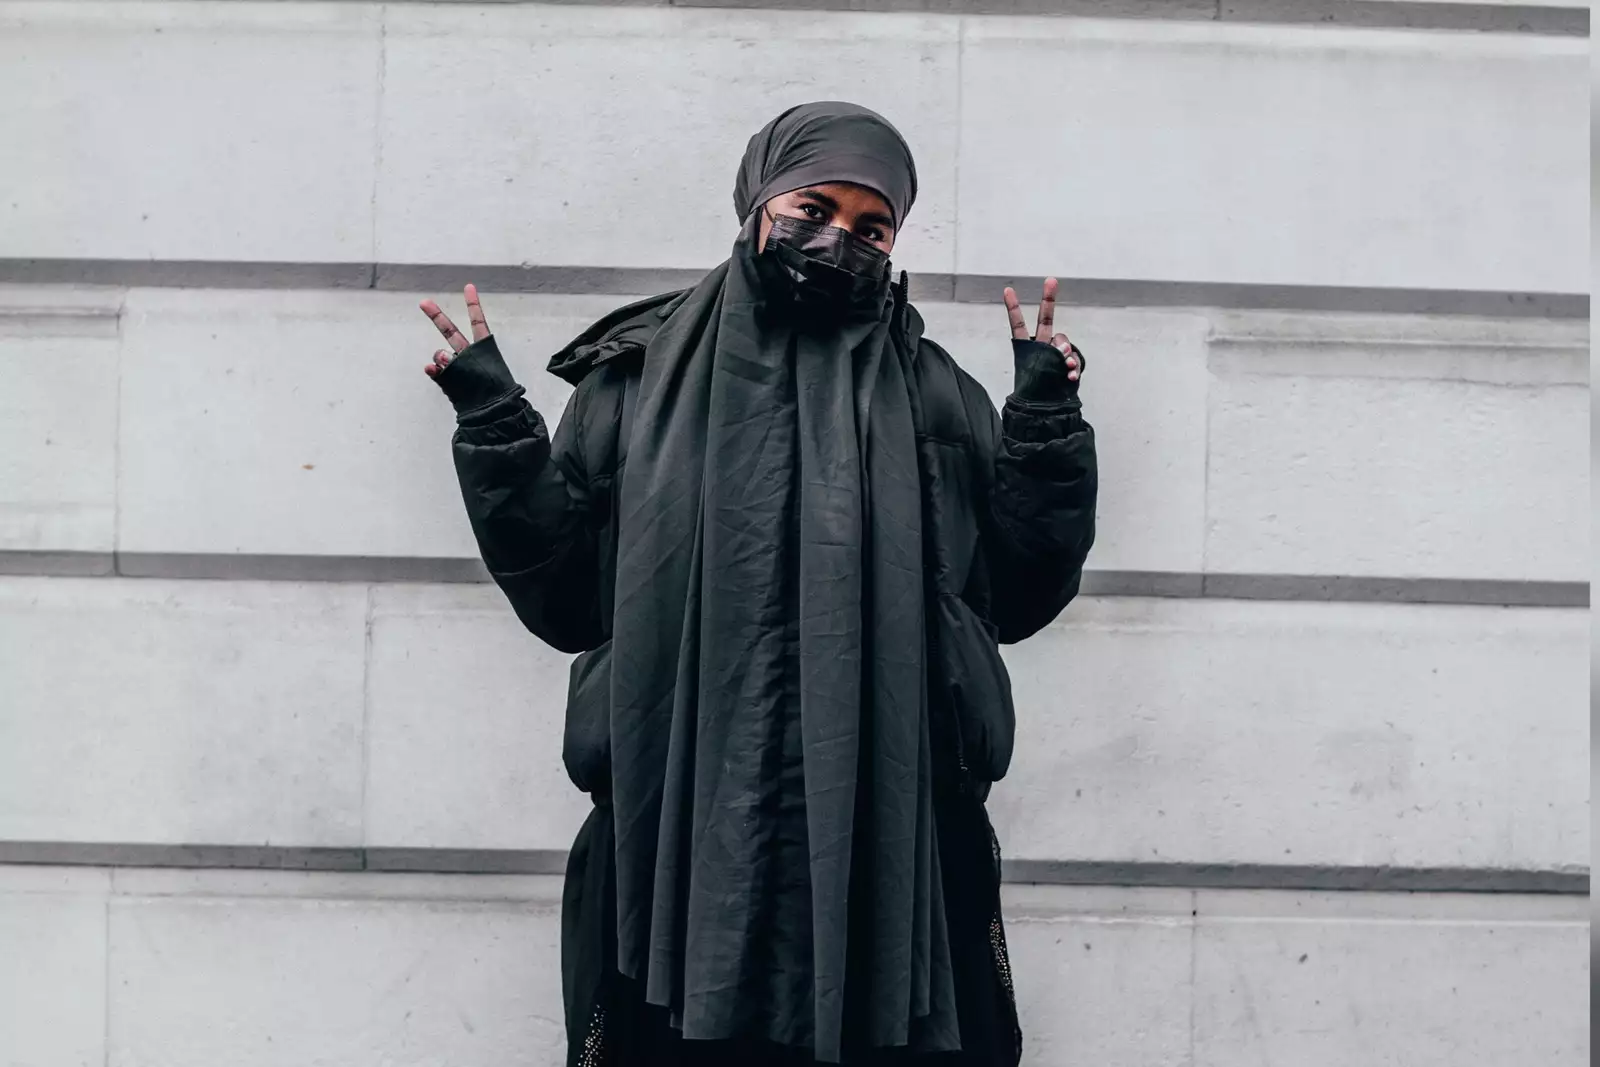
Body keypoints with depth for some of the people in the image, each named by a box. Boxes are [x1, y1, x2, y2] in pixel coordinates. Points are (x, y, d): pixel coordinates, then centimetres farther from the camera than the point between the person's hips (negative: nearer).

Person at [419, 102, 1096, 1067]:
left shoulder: (934, 398, 11)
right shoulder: (644, 382, 9)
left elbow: (1016, 593, 5)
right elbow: (563, 592, 4)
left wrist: (1045, 425, -4)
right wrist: (499, 430, -4)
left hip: (890, 835, 1)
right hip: (679, 833, 0)